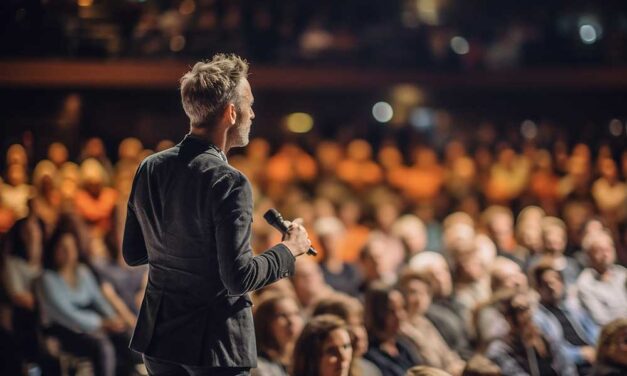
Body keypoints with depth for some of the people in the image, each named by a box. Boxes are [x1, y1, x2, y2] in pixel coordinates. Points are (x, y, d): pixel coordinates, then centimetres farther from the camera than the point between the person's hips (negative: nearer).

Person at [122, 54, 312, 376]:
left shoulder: (149, 169, 2)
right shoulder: (228, 183, -19)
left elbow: (132, 253, 11)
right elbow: (237, 278, -20)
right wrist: (288, 249, -5)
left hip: (158, 335, 7)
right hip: (215, 342, -7)